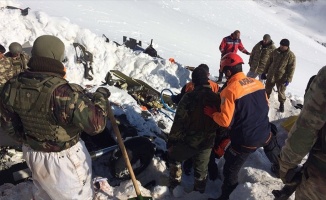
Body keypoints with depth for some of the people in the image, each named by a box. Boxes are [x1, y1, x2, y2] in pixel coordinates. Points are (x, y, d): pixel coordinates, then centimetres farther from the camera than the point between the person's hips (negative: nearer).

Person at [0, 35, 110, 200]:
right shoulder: (63, 92, -34)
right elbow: (96, 123, -30)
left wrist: (27, 141, 19)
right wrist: (100, 97, -13)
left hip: (32, 153, 7)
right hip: (63, 158, -6)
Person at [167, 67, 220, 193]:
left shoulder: (189, 97, -19)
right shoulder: (216, 98, -4)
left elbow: (179, 121, -18)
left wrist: (171, 140, -6)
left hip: (188, 140, -4)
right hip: (207, 143, 4)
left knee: (174, 158, 24)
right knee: (201, 169, 22)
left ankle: (174, 184, 32)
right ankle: (199, 191, 39)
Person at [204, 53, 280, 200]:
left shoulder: (229, 91, -23)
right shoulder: (258, 83, -3)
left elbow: (225, 121, -22)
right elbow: (266, 106, 10)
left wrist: (212, 113, -5)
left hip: (245, 141, -6)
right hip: (265, 134, 7)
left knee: (230, 171, 11)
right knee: (273, 153, 38)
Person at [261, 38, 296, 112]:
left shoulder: (291, 55, -11)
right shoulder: (275, 52, 1)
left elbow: (291, 68, -10)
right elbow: (269, 62, 9)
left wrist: (288, 80, -15)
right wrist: (264, 72, 10)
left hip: (281, 78, -3)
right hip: (270, 75, 3)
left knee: (281, 92, 8)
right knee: (267, 89, 14)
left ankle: (282, 104, 30)